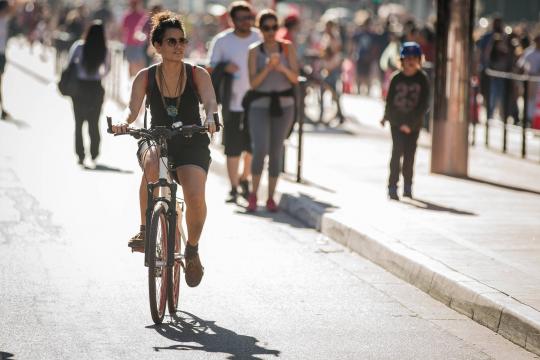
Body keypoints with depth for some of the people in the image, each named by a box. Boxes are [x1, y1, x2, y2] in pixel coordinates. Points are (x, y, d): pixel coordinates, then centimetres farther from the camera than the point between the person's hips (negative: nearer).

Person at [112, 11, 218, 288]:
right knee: (151, 163, -39)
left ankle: (192, 249, 3)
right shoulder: (146, 77, -3)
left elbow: (210, 102, -19)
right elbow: (133, 110, -14)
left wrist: (210, 118, -42)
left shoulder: (197, 75, -4)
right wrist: (124, 123, -37)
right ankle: (145, 229, -23)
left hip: (192, 145, 0)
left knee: (196, 197, -26)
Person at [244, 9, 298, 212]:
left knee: (276, 152, 4)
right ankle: (253, 194, 1)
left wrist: (282, 68, -22)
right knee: (260, 150, -17)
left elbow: (295, 79, -3)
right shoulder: (254, 51, -1)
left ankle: (271, 198, 14)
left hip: (284, 104, 2)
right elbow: (253, 83, -7)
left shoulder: (288, 48, 2)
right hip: (260, 105, -2)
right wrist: (268, 68, -23)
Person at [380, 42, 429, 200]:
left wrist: (410, 124, -13)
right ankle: (392, 186, -8)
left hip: (414, 123, 1)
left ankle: (407, 186, 18)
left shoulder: (422, 79, -4)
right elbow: (390, 101, 3)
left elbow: (424, 104, -7)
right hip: (396, 121, -1)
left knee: (410, 153, 5)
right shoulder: (397, 78, -3)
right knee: (397, 150, -10)